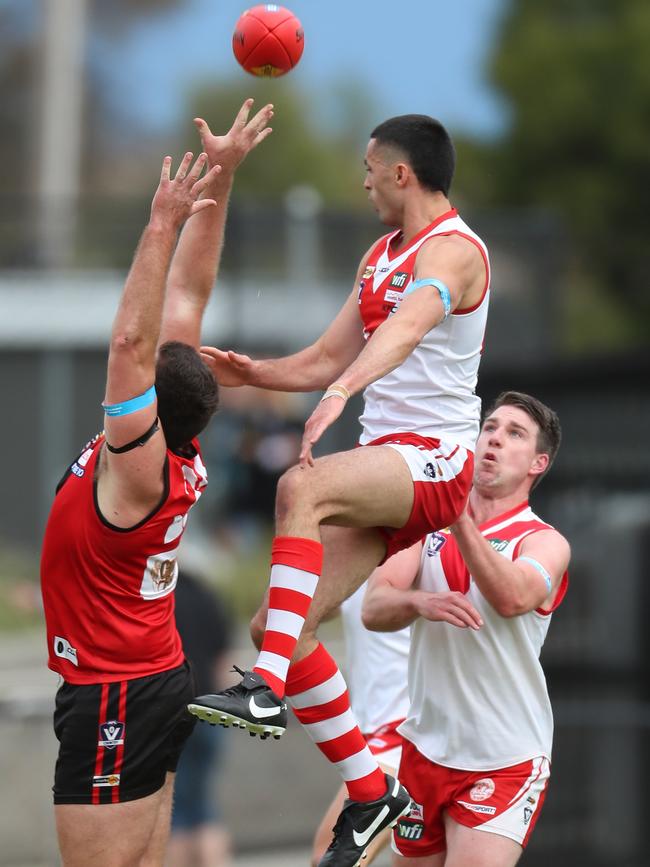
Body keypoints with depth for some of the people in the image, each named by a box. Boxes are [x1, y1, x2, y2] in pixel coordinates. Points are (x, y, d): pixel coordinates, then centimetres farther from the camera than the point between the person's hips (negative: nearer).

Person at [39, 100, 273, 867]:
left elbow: (131, 341, -29)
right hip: (156, 683, 9)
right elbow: (187, 298, 4)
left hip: (111, 701, -9)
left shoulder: (139, 469, -18)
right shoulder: (179, 455, 2)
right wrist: (218, 182, 2)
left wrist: (165, 225, -30)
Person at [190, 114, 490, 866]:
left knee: (301, 487, -37)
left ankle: (265, 690, -45)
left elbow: (405, 328, -32)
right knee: (281, 625, 0)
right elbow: (329, 359, 28)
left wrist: (343, 391, -49)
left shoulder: (453, 249, -11)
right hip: (382, 467, 10)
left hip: (435, 460, -10)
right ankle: (370, 793, 10)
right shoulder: (381, 255, 20)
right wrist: (252, 374, 12)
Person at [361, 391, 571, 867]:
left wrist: (459, 518, -37)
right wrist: (417, 602, -26)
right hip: (426, 750, 4)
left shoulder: (544, 542, -5)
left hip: (505, 762, -4)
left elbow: (512, 598, -27)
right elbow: (374, 609, -4)